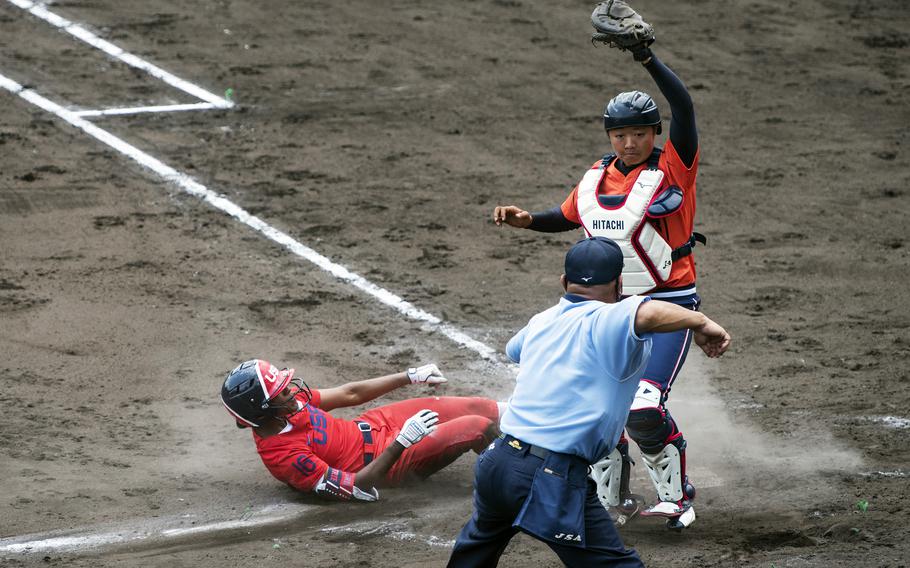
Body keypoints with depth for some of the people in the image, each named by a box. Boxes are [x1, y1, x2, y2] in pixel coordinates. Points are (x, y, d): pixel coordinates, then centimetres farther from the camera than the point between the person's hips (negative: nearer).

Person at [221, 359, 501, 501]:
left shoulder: (286, 403, -11)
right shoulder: (285, 456, -34)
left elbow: (349, 394, 1)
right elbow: (360, 488, -31)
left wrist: (411, 376, 3)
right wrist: (402, 442, -37)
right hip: (384, 459, -7)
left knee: (483, 410, 9)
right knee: (479, 428, -8)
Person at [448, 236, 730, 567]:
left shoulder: (541, 321, 15)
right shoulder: (606, 321, -9)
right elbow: (649, 314, -33)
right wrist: (700, 322, -17)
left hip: (497, 462, 8)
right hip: (554, 478, -8)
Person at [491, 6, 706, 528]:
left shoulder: (673, 170, -12)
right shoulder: (597, 179, 5)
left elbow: (683, 106, -27)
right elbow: (568, 217, 23)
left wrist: (646, 57, -35)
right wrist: (527, 220, 5)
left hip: (669, 307, -6)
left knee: (644, 410, -17)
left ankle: (678, 494, 5)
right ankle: (611, 499, 27)